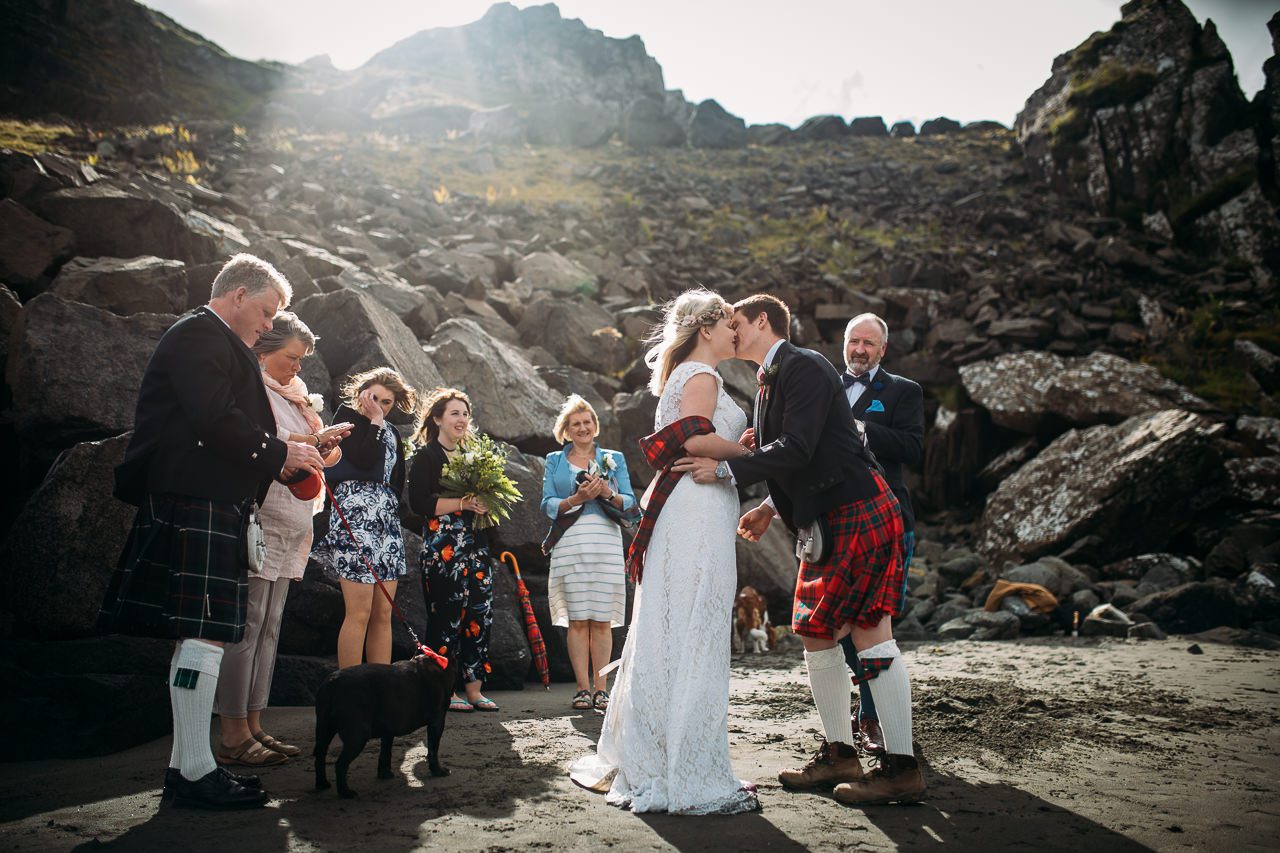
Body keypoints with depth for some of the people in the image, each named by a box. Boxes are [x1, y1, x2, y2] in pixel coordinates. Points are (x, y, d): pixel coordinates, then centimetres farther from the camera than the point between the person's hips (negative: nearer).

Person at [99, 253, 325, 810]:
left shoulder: (210, 339, 26)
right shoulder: (201, 335, -7)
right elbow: (215, 419, -19)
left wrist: (272, 463, 15)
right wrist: (278, 454, -9)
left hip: (209, 508, 11)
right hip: (196, 507, -11)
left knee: (201, 638, 11)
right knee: (205, 635, -10)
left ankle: (186, 766, 17)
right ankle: (196, 772, -6)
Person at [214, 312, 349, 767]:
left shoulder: (289, 394, 23)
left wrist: (323, 449, 5)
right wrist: (316, 440, -14)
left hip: (287, 525, 9)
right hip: (257, 519, -9)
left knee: (267, 629, 8)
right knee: (246, 627, -10)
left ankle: (253, 727, 12)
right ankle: (233, 736, -7)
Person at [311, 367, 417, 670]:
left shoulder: (391, 432, 21)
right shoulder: (347, 417, 4)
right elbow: (364, 460, -12)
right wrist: (376, 422, -4)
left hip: (388, 520, 6)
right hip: (355, 516, -6)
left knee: (383, 614, 3)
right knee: (359, 613, -11)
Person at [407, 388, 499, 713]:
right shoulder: (426, 456, -1)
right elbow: (419, 503, -12)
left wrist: (486, 504, 3)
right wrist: (463, 503, -16)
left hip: (475, 545, 7)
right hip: (442, 547, -7)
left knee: (480, 614, 2)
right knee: (447, 615, -7)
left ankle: (473, 688, 8)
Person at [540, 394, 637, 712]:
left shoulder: (613, 459, 16)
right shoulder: (554, 461, 16)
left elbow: (630, 503, 9)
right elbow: (548, 505, 6)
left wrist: (608, 493, -10)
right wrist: (578, 498, -10)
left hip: (605, 542, 0)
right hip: (570, 543, 0)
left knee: (602, 619, -3)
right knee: (577, 619, -3)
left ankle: (600, 688, 2)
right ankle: (583, 688, 1)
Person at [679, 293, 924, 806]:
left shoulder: (804, 368, -12)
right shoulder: (769, 382, 17)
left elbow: (797, 449, -22)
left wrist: (726, 470, -19)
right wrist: (770, 508, 14)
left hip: (859, 511, -10)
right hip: (825, 522, 10)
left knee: (869, 631, -8)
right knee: (815, 635, 11)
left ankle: (901, 768, 1)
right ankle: (838, 754, 22)